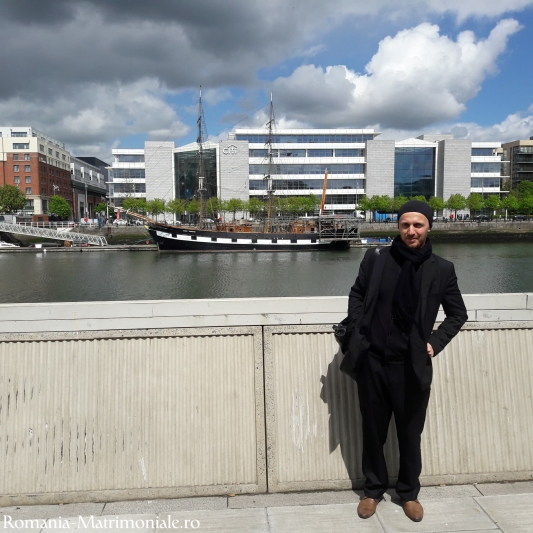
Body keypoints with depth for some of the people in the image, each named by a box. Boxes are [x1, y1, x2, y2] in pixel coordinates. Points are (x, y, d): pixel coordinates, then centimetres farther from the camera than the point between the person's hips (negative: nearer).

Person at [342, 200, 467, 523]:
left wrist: (435, 342, -2)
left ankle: (409, 492, 38)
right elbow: (357, 295, 10)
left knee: (410, 434, 14)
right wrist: (359, 332, 0)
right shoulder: (376, 259, -2)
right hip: (372, 362, 1)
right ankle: (374, 489, 36)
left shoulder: (442, 269, -3)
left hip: (412, 366, -1)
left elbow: (458, 314, 8)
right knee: (373, 431, 15)